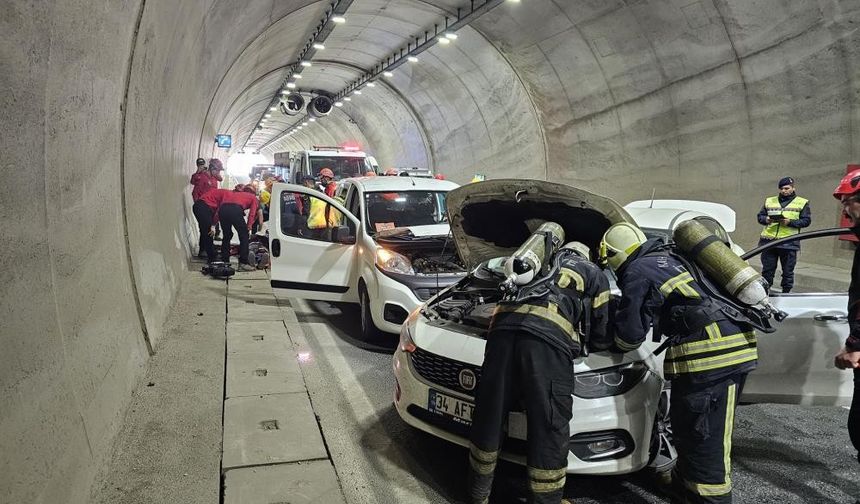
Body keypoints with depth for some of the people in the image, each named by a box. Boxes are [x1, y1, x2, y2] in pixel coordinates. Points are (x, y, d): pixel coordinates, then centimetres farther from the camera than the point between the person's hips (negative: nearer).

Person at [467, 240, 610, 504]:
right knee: (549, 427, 6)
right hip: (547, 338, -4)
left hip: (504, 328, 5)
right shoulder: (594, 275, 30)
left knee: (489, 416, 13)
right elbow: (601, 333, 30)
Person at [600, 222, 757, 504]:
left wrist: (613, 345, 18)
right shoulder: (668, 258, 22)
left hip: (711, 353, -10)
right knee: (685, 424, 21)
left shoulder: (638, 271, -4)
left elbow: (630, 334, -2)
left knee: (706, 438, -3)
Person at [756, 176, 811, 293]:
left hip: (789, 243, -2)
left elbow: (806, 220, 1)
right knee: (767, 270, 6)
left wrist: (790, 222, -14)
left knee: (788, 272, 4)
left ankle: (786, 293, 14)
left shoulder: (802, 203, 8)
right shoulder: (769, 201, 15)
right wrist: (766, 220, -8)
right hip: (768, 241, 2)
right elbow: (760, 216, 14)